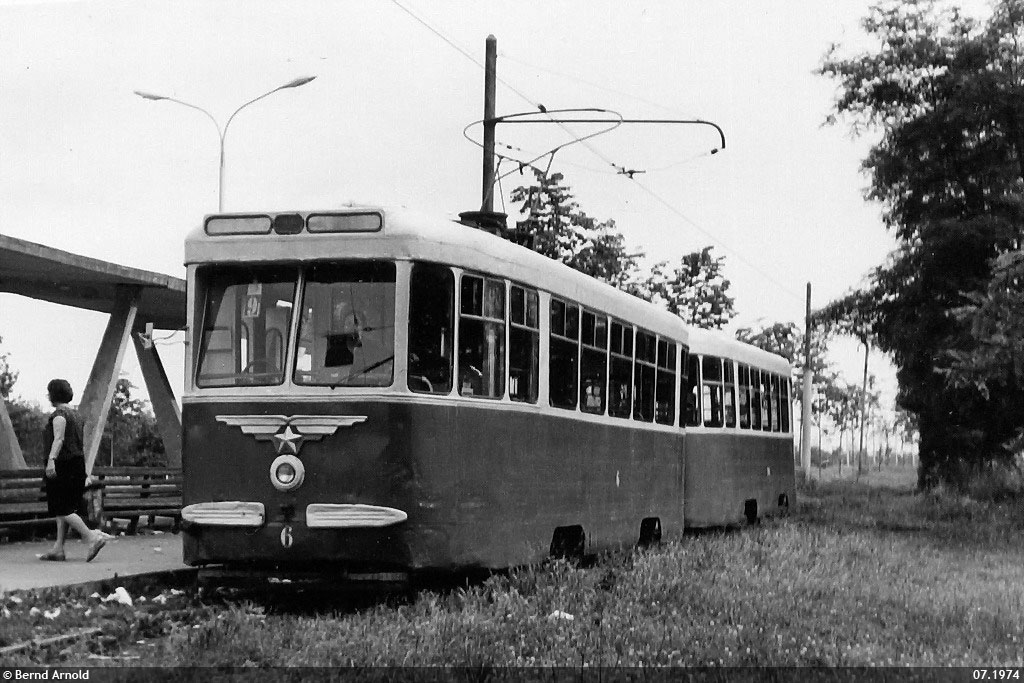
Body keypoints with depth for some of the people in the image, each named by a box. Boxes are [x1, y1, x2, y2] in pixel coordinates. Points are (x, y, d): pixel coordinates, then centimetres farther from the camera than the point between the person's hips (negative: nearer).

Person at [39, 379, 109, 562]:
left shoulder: (59, 415, -10)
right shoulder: (75, 415, 17)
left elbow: (59, 439, -24)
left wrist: (51, 460, -35)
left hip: (63, 465, -9)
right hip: (77, 464, 9)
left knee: (63, 510, -10)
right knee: (62, 509, 11)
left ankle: (93, 538, -21)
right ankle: (58, 549, 10)